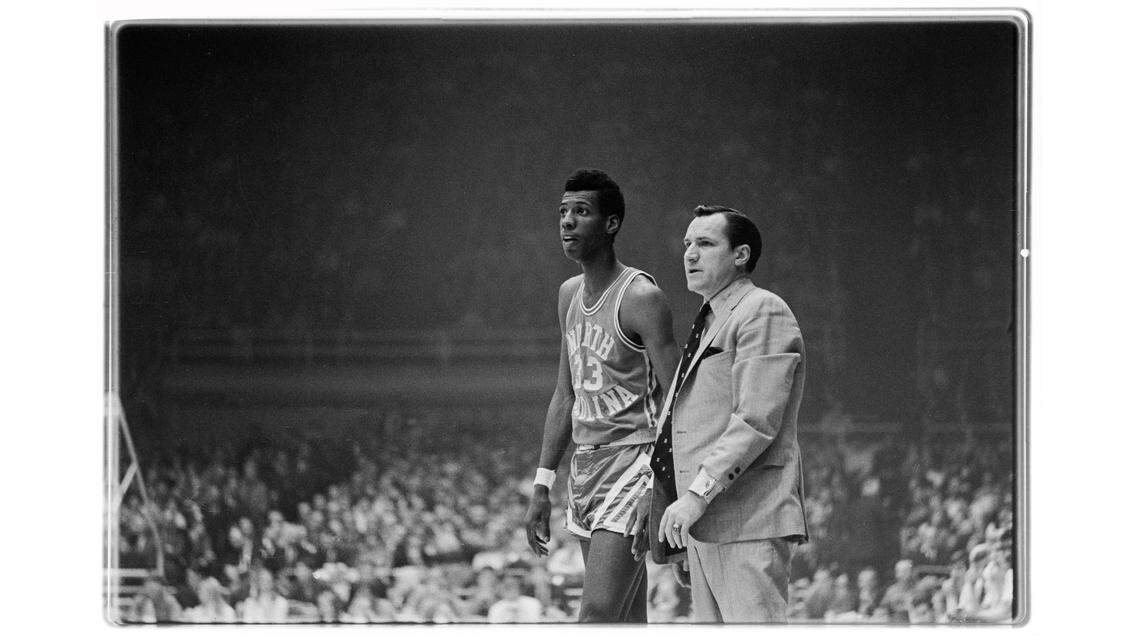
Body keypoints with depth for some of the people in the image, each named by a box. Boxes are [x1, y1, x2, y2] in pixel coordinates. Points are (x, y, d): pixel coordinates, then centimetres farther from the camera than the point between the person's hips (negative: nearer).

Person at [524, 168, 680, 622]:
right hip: (586, 466, 8)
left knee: (598, 614, -17)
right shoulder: (569, 295, 14)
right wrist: (542, 486, 18)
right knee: (625, 625, 9)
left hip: (634, 463, -8)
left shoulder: (641, 298, -11)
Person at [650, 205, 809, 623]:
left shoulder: (763, 314, -8)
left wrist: (697, 494, -23)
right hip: (705, 524, 10)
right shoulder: (712, 322, 23)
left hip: (748, 523, -10)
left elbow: (757, 421, -18)